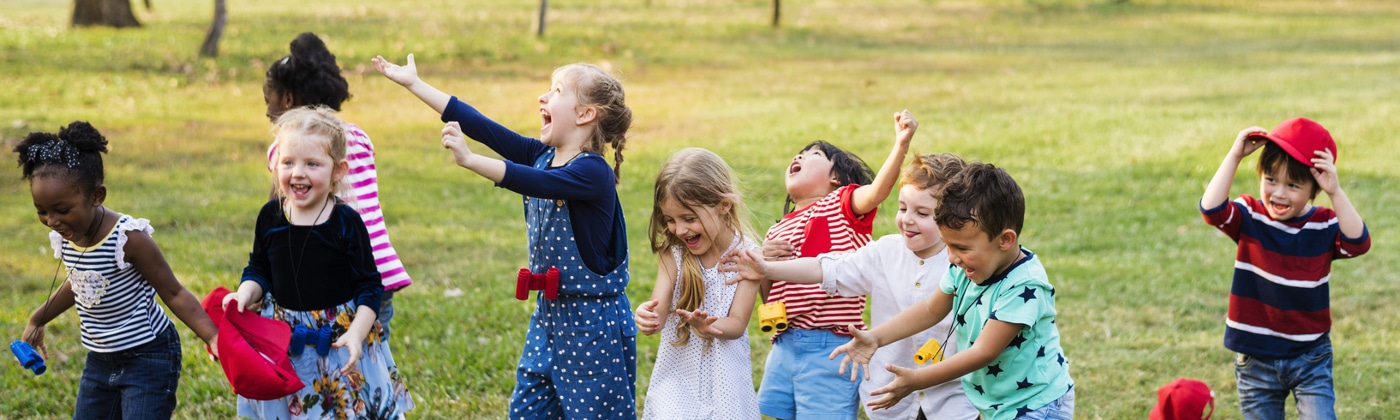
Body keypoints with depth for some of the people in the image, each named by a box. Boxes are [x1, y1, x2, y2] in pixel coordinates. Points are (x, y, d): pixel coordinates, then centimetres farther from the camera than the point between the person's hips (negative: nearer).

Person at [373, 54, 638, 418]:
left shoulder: (593, 173, -19)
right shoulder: (540, 155, 4)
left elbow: (534, 183, -35)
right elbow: (481, 126, 3)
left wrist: (469, 160, -45)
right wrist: (414, 84, 2)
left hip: (595, 321, -8)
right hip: (549, 310, 8)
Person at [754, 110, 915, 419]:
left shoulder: (842, 204, -1)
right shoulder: (777, 232, 17)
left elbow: (878, 190, -23)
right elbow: (769, 297, 15)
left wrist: (901, 144, -40)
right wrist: (762, 263, -5)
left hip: (829, 348, -7)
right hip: (784, 347, 7)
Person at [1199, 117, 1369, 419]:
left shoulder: (1325, 226, -7)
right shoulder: (1249, 217, -7)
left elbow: (1358, 243, -26)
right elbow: (1211, 209, -26)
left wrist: (1335, 192, -33)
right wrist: (1234, 156, -28)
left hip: (1310, 358, -1)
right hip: (1256, 357, 1)